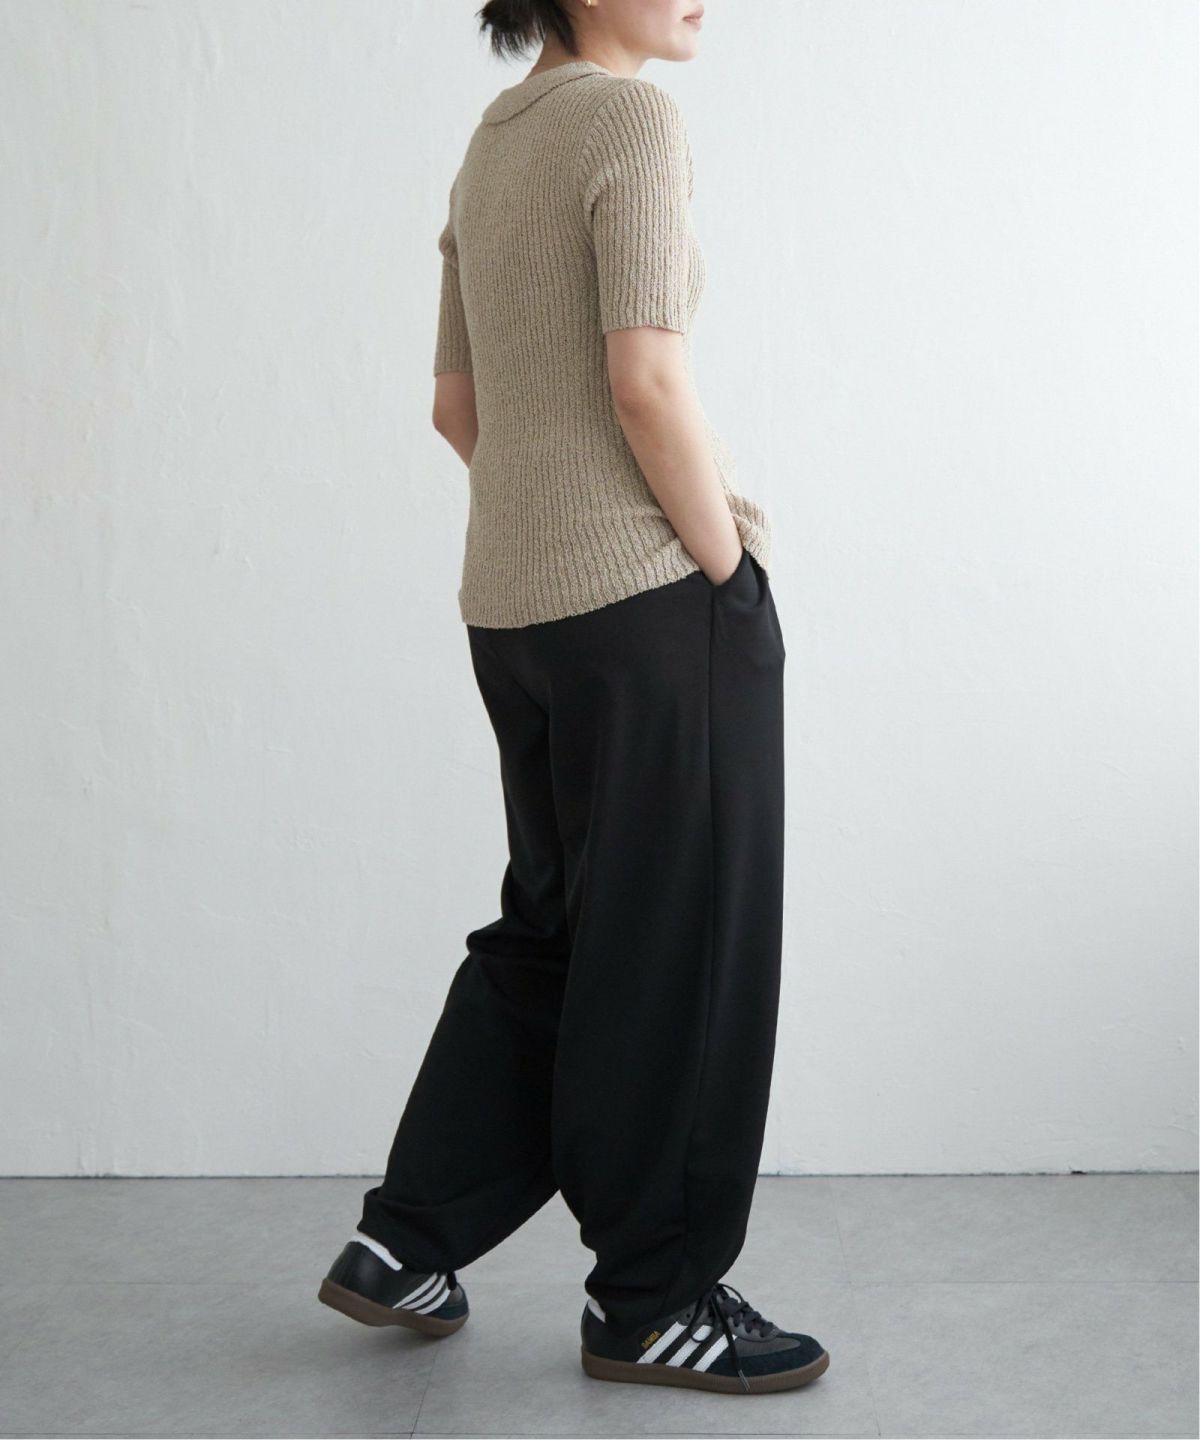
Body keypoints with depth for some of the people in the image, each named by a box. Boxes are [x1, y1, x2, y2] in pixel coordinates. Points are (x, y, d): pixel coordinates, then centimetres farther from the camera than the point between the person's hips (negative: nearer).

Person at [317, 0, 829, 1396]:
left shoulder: (491, 144, 16)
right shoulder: (633, 118, -10)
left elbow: (459, 406, 17)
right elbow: (647, 381, -20)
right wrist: (726, 560, -10)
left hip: (513, 601, 9)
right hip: (651, 601, -9)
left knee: (553, 926, 19)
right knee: (681, 943, 3)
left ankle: (405, 1240, 23)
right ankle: (651, 1300, 16)